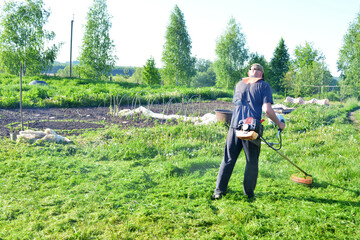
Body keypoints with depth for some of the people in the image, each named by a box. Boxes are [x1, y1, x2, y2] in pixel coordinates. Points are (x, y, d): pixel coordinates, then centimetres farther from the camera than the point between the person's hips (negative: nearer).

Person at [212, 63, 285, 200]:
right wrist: (279, 124, 5)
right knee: (252, 162, 9)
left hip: (235, 126, 4)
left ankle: (219, 191, 8)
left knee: (228, 159, 9)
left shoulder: (239, 84, 17)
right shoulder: (264, 86, 2)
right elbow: (267, 110, -8)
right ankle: (249, 193, 17)